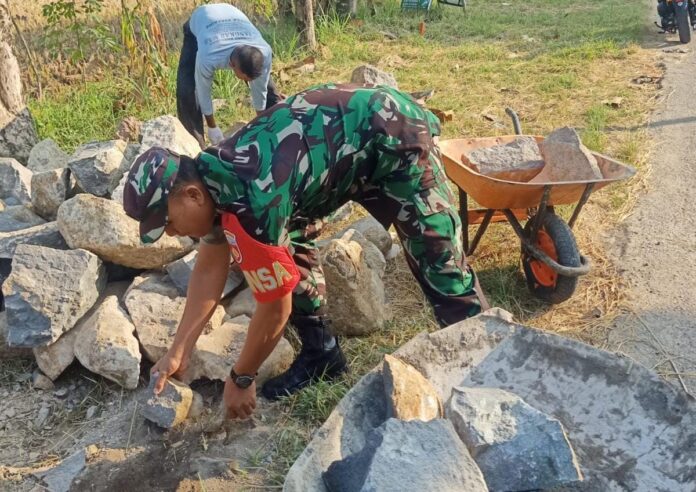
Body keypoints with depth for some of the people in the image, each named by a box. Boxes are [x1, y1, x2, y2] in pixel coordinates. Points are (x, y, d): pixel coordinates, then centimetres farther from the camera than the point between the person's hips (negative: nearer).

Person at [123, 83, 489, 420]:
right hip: (339, 128, 9)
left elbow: (275, 308, -22)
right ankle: (321, 355, 15)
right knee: (291, 244, 2)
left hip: (392, 135, -8)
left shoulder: (247, 206, -34)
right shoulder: (208, 175, -7)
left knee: (435, 254, -4)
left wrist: (240, 379, -7)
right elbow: (209, 269, 4)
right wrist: (178, 352, 3)